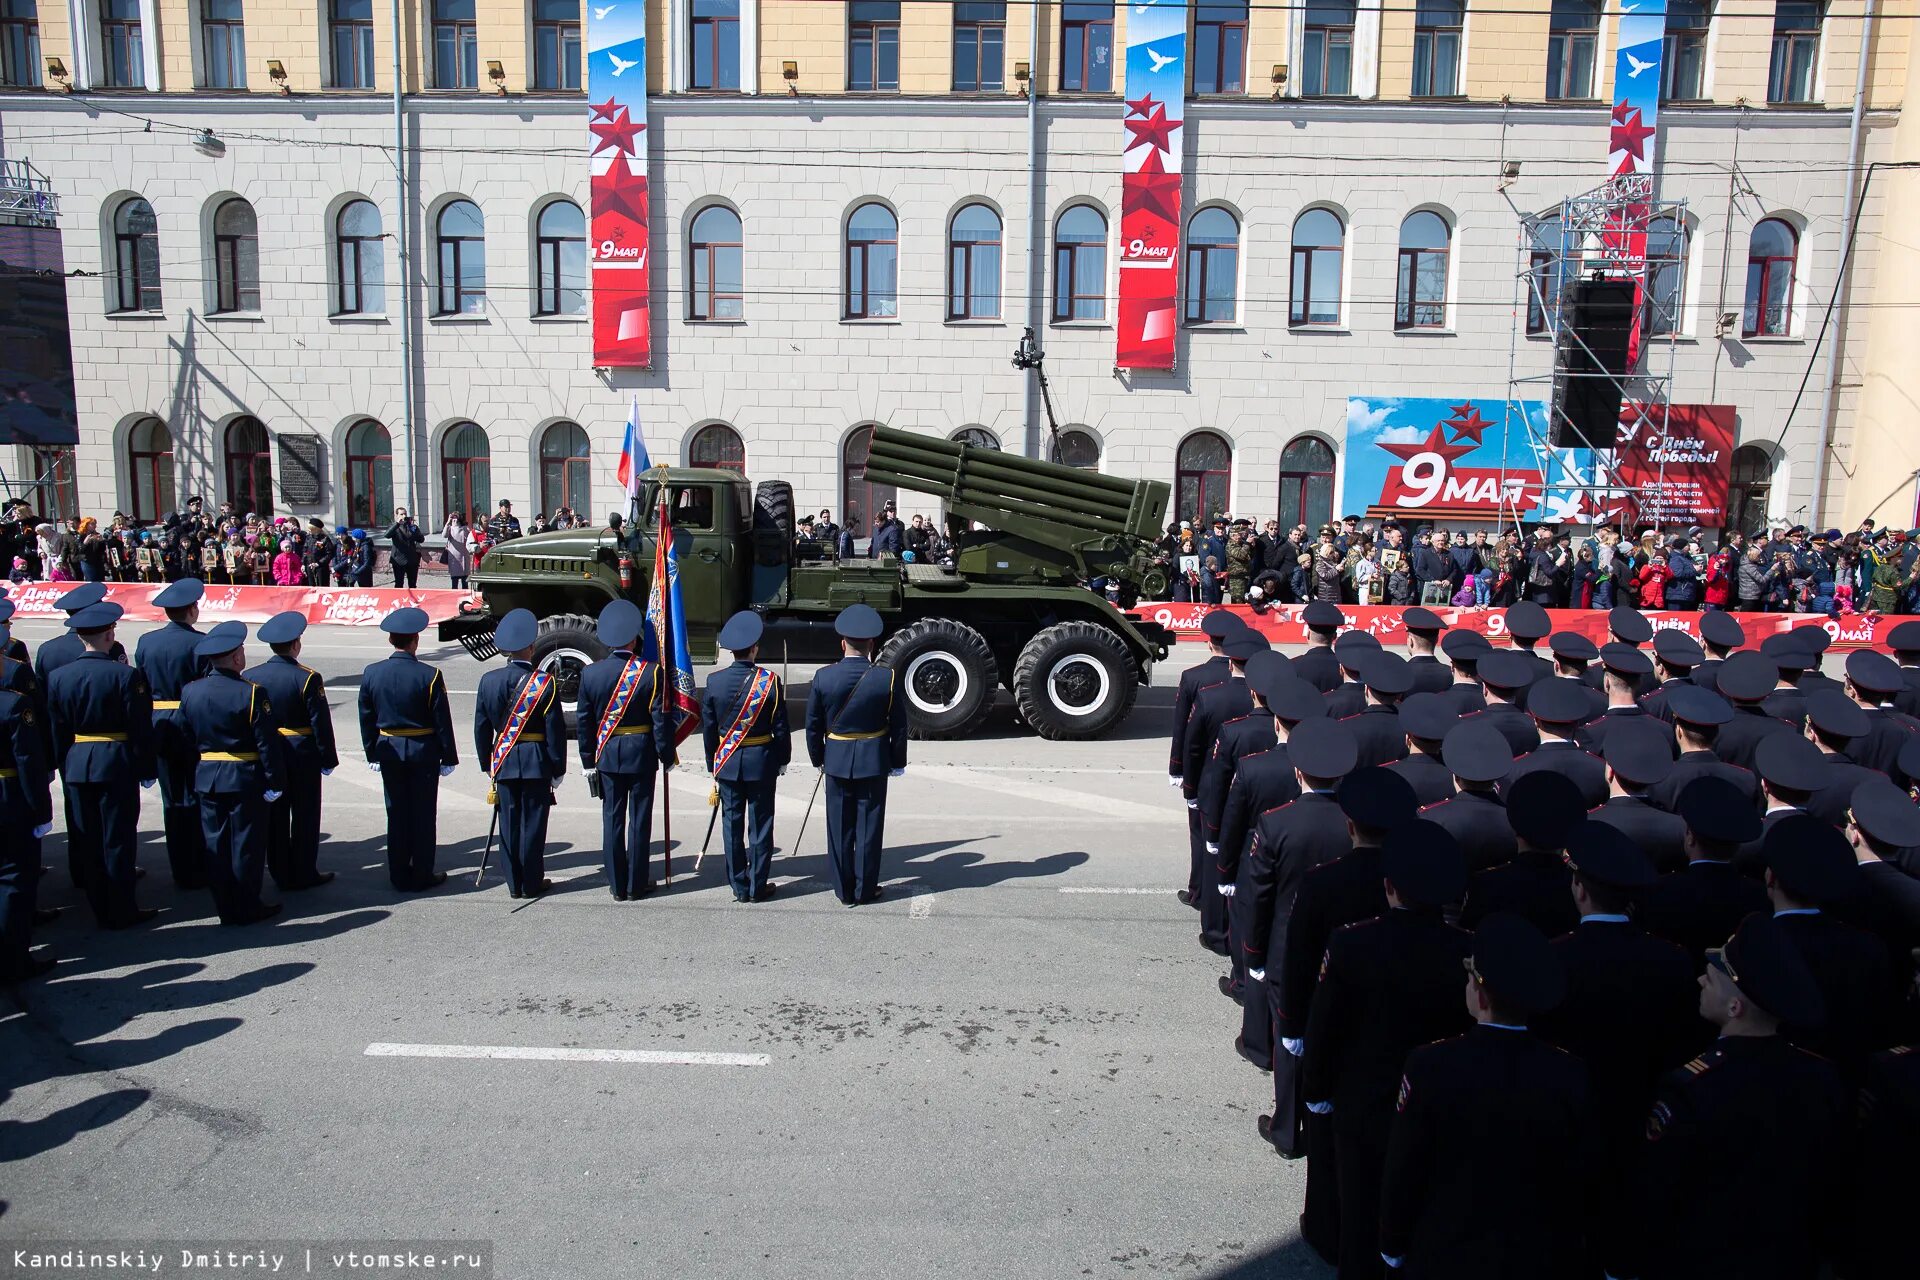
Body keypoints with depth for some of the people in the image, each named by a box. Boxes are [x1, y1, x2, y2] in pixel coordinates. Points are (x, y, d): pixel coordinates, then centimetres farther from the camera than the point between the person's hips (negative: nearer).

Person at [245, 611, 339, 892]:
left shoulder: (250, 677, -2)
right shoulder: (308, 678, -15)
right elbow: (321, 723, -13)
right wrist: (328, 759, -4)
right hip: (302, 756, -4)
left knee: (274, 816, 13)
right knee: (304, 816, 7)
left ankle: (280, 874, 21)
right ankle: (303, 874, 13)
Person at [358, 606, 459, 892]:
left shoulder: (371, 673, -4)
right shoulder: (429, 675, -15)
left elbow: (366, 719, 4)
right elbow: (442, 721, -11)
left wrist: (372, 754, 14)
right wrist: (448, 758, -2)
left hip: (388, 751, 4)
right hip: (423, 751, -4)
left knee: (396, 813, 12)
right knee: (423, 814, 6)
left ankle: (399, 876, 19)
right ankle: (421, 876, 13)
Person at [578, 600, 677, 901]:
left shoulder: (590, 673, -3)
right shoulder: (651, 672, -12)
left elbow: (584, 722, 2)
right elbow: (661, 720, -11)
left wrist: (588, 761, 11)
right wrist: (668, 755, 0)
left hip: (607, 755, 2)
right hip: (642, 755, -2)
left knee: (612, 819, 10)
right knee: (639, 819, 6)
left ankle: (617, 886, 16)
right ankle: (637, 885, 14)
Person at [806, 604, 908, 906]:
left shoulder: (824, 677, -9)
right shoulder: (886, 678, -12)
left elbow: (813, 725, -1)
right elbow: (899, 726, -5)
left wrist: (818, 758, 12)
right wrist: (897, 762, 7)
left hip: (836, 762, 1)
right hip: (874, 763, -1)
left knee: (840, 828, 11)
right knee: (869, 827, 8)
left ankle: (844, 890, 19)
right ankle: (865, 889, 16)